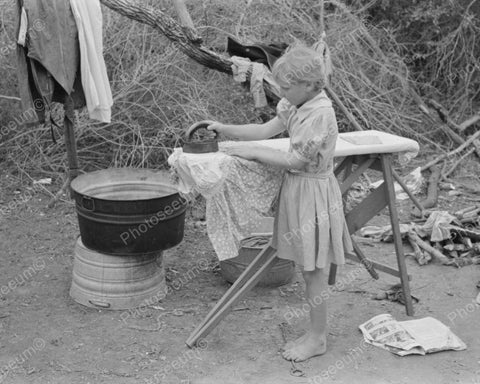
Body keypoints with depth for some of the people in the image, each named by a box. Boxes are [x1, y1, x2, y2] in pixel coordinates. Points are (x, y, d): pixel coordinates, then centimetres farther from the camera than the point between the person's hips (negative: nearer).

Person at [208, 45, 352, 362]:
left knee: (314, 270, 3)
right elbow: (265, 130, 10)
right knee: (309, 268, 16)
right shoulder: (295, 106, 4)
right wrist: (222, 128, 3)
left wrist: (252, 152, -16)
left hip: (314, 191, -9)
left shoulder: (320, 113, -24)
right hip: (298, 190, 9)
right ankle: (316, 334, 28)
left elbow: (294, 160, -22)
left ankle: (318, 338, 17)